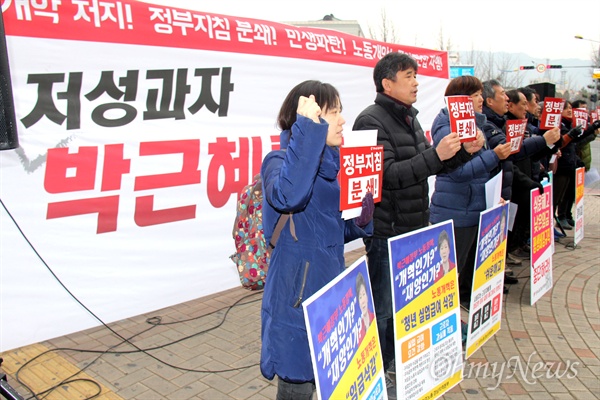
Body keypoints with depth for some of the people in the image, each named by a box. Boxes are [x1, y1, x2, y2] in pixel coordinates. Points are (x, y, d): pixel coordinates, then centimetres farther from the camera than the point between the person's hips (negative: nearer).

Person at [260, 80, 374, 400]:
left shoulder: (331, 163, 10)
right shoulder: (281, 160, -12)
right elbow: (288, 195, -39)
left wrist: (360, 221, -2)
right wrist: (308, 127, -32)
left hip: (332, 289, 8)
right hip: (296, 294, -7)